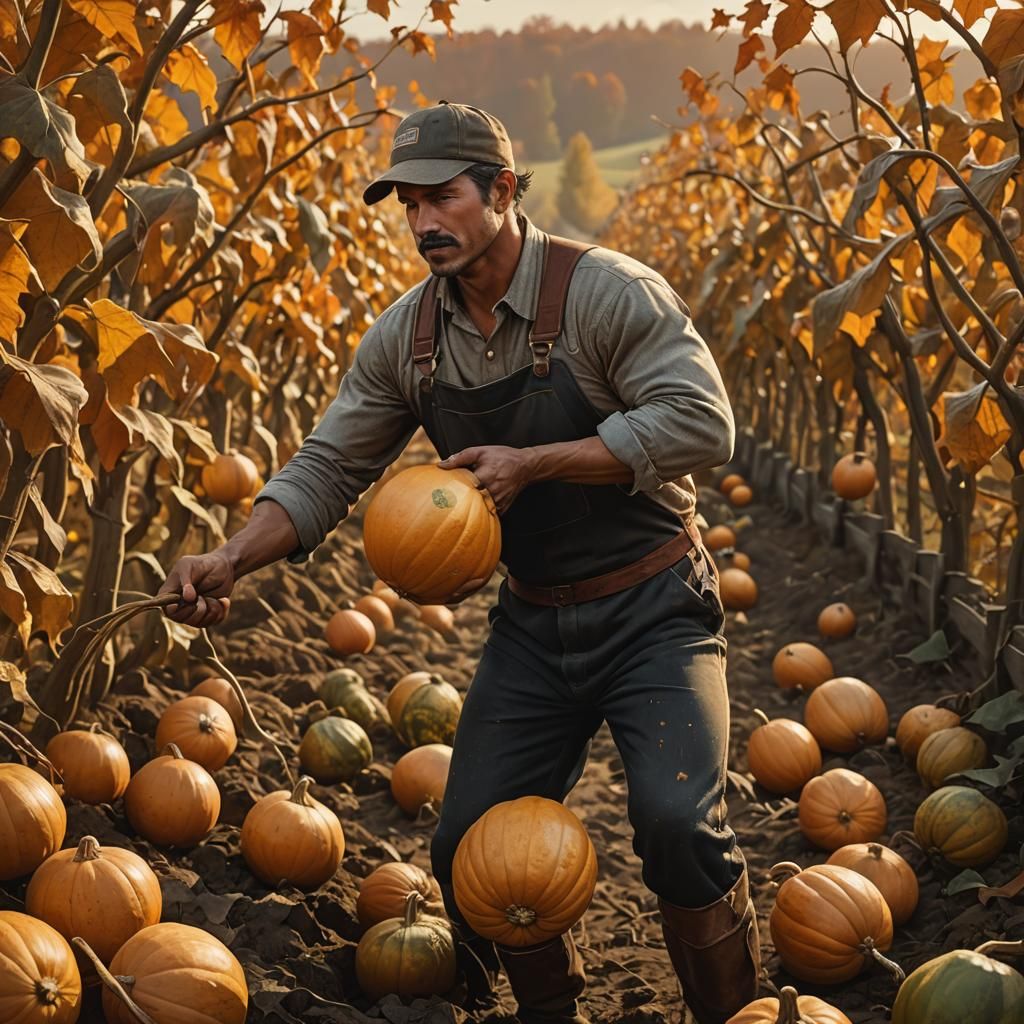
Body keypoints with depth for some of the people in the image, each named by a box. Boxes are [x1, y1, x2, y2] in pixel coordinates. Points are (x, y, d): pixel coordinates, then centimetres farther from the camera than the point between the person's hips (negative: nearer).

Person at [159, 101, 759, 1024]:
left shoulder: (605, 292, -17)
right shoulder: (405, 338, -1)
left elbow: (701, 425, -25)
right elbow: (328, 470, 1)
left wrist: (533, 462, -26)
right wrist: (235, 557, -17)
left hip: (653, 609, -5)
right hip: (533, 624, 6)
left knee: (677, 824, -23)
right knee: (471, 845, 3)